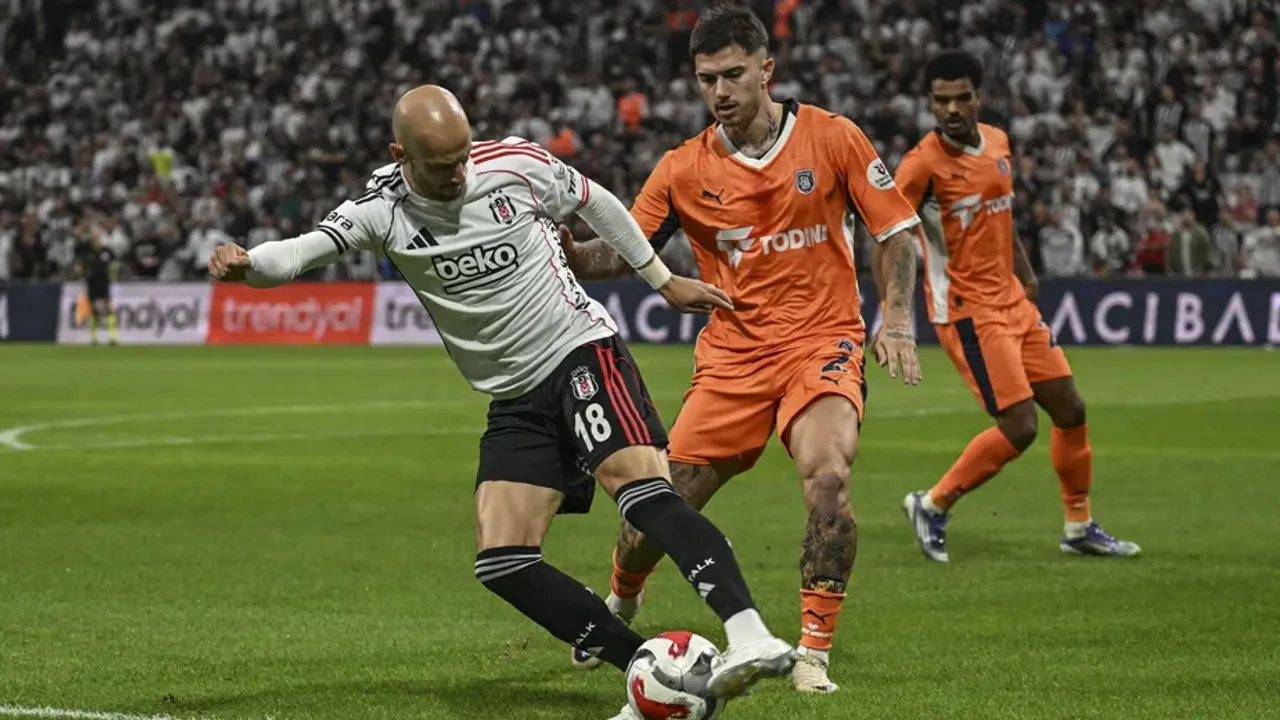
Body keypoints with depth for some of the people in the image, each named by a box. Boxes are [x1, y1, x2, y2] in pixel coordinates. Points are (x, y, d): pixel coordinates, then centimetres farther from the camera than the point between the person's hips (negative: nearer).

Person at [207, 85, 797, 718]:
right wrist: (245, 263, -43)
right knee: (502, 563, -9)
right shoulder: (381, 210, -7)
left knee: (638, 483, -29)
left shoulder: (516, 164, -8)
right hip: (515, 400, 4)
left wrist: (663, 279, 19)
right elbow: (300, 252, -20)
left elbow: (594, 202, 10)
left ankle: (750, 637, -39)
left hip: (582, 352, -4)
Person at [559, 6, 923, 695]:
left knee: (827, 479, -28)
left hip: (822, 342, -2)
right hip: (731, 354, 2)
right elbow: (620, 252, 3)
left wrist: (896, 320, -10)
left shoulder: (832, 138, -4)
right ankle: (620, 603, 35)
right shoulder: (683, 170, 0)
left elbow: (898, 233, 2)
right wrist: (563, 250, -18)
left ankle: (815, 652, -15)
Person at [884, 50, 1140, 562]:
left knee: (1070, 409, 10)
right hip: (968, 311, -8)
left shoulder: (998, 143, 7)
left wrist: (1025, 272, 17)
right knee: (1019, 427, -13)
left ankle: (1079, 528, 26)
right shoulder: (923, 163, -16)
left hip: (1011, 301, 8)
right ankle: (932, 506, 4)